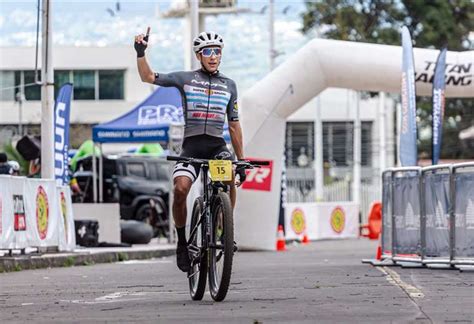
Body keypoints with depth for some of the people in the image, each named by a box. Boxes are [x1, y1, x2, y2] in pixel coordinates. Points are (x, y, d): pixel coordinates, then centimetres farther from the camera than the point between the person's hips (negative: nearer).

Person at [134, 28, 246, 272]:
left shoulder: (228, 85, 15)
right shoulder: (185, 79, 8)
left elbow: (234, 125, 18)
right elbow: (147, 77, 6)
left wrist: (241, 160, 16)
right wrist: (141, 53, -10)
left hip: (217, 145, 1)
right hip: (191, 145, -1)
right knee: (180, 188, -25)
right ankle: (182, 241, -3)